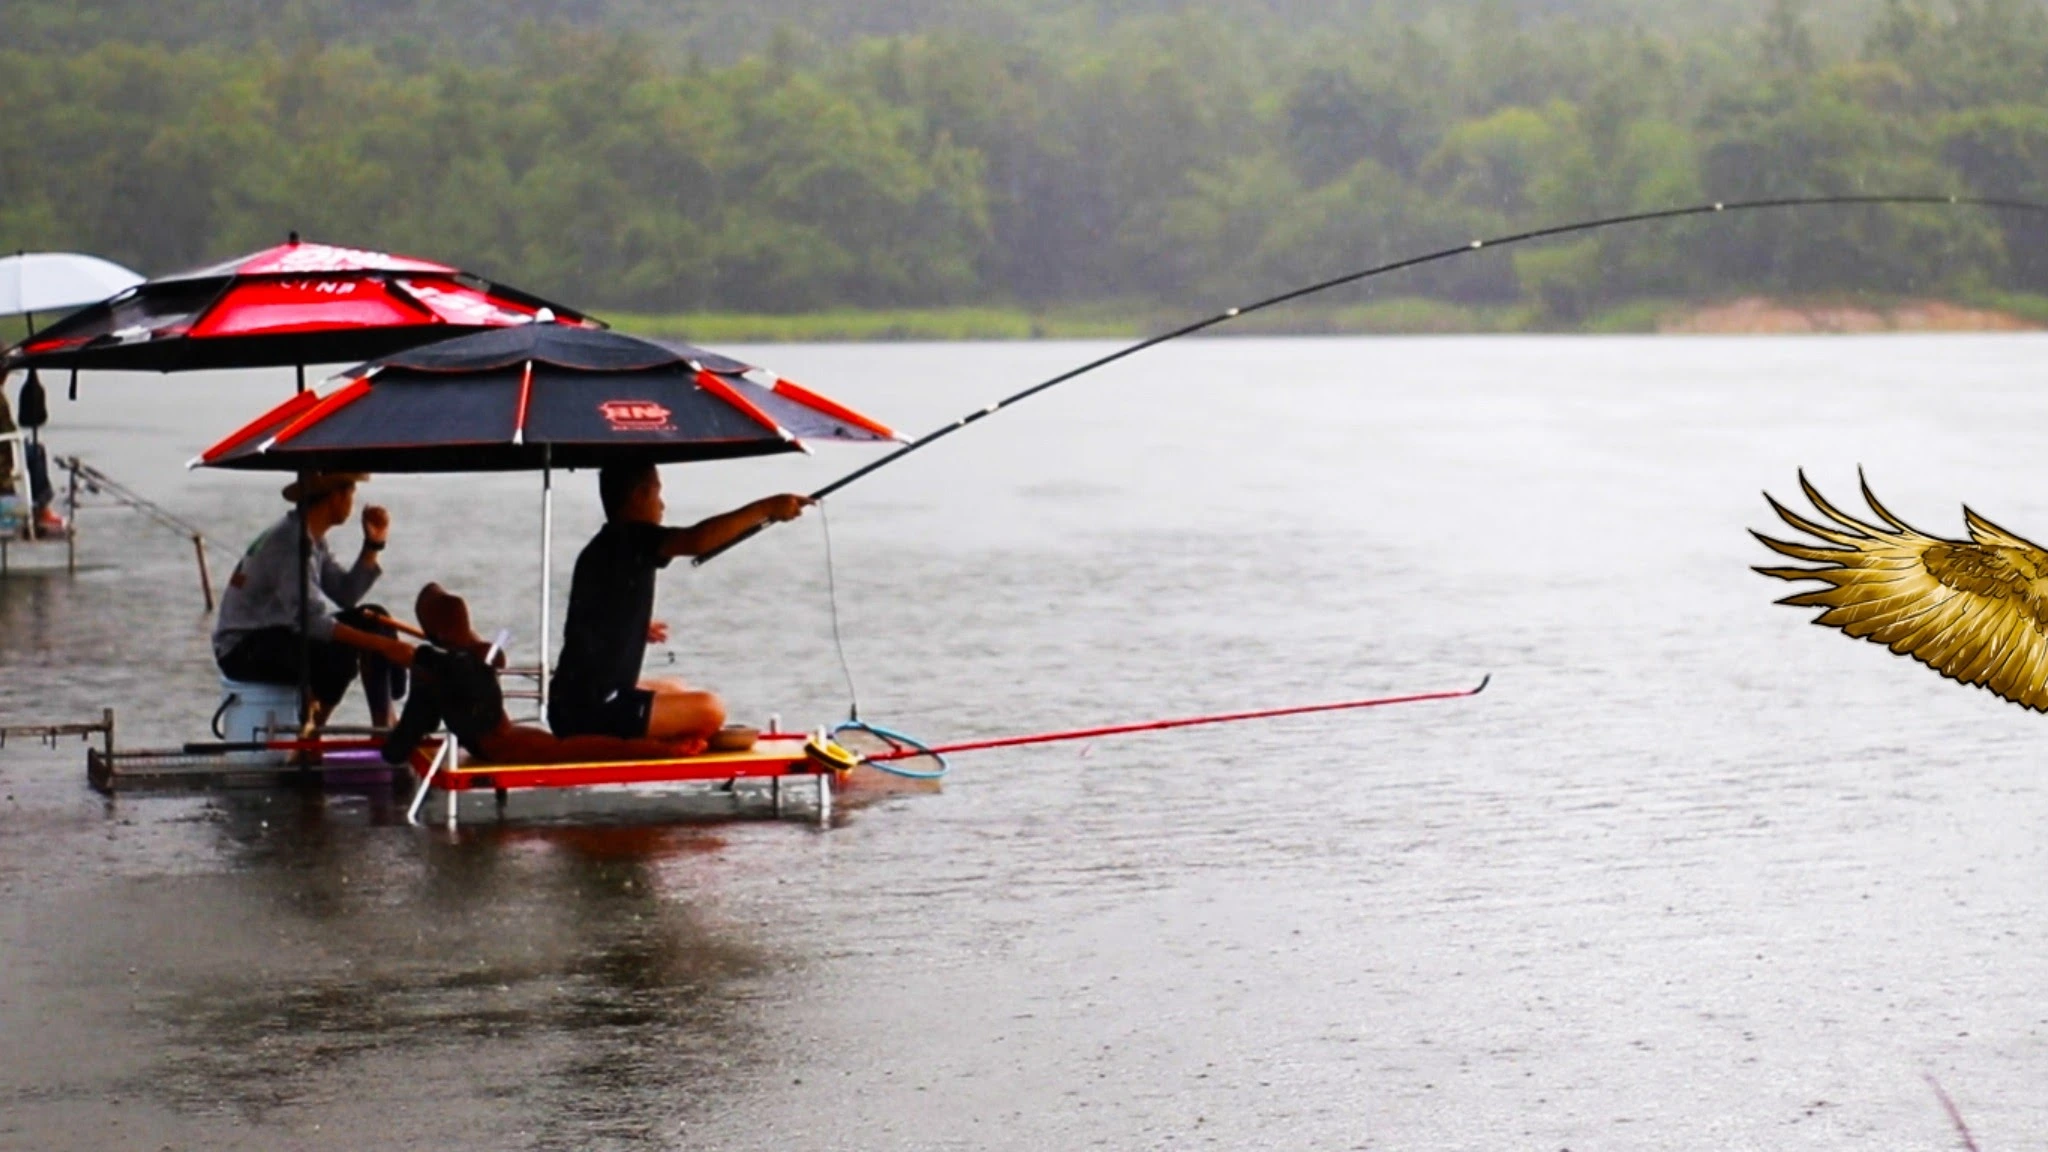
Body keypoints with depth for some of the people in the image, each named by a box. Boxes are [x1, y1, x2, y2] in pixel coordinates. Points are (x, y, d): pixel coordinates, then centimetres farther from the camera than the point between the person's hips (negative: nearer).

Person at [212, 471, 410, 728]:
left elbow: (346, 595, 8)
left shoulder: (314, 539, 8)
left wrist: (373, 545, 0)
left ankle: (384, 728, -1)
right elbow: (311, 619, -32)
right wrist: (380, 645, -36)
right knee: (340, 653, -31)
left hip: (279, 634, 11)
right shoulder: (288, 542, -24)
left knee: (371, 619, 3)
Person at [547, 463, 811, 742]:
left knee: (677, 691, 31)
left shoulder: (606, 546, 16)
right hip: (593, 710, -10)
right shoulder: (628, 541, -11)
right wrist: (766, 508, -26)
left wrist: (640, 630, 26)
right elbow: (696, 540, -29)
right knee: (709, 710, -14)